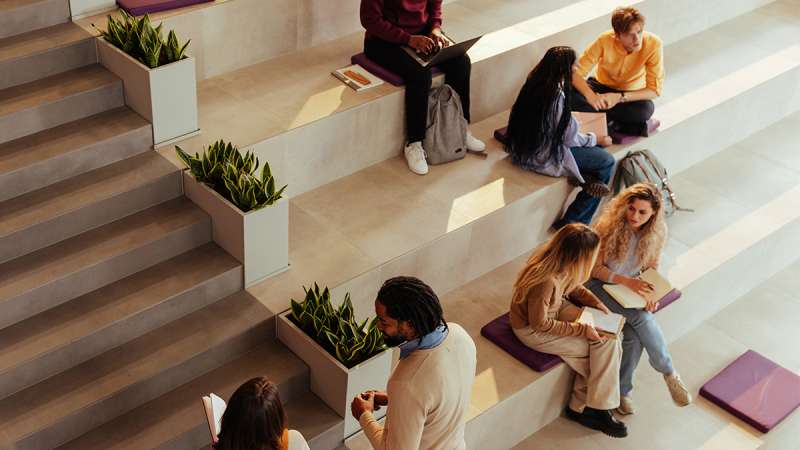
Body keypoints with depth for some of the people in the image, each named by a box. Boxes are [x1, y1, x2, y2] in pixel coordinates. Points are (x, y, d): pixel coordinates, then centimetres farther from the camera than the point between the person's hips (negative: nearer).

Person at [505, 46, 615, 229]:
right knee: (607, 162, 0)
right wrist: (597, 139, 1)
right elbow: (569, 138, -16)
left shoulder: (534, 83, -3)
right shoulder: (557, 97, -27)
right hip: (545, 158, -9)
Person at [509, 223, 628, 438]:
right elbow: (540, 323, -25)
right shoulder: (546, 280, -37)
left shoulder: (562, 264, -14)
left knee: (609, 339, -6)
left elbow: (574, 287, 8)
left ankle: (582, 407, 2)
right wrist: (581, 330, -21)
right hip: (532, 329, -8)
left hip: (557, 308, 8)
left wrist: (600, 307, -5)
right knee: (599, 347, -8)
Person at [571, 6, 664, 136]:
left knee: (646, 109, -36)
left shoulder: (653, 44, -27)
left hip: (631, 93, 0)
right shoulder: (605, 41, -26)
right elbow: (576, 73, -24)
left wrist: (619, 97, -37)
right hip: (603, 86, 1)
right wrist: (590, 96, -44)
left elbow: (654, 90, -24)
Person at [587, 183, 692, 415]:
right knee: (641, 318, -29)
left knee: (635, 335, -24)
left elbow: (652, 268, 7)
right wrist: (627, 281, -25)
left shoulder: (656, 233, -6)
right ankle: (669, 373, -12)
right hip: (600, 284, -4)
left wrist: (651, 295, -12)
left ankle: (622, 391, -5)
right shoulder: (610, 226, -20)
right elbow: (595, 268, -13)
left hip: (632, 288, 4)